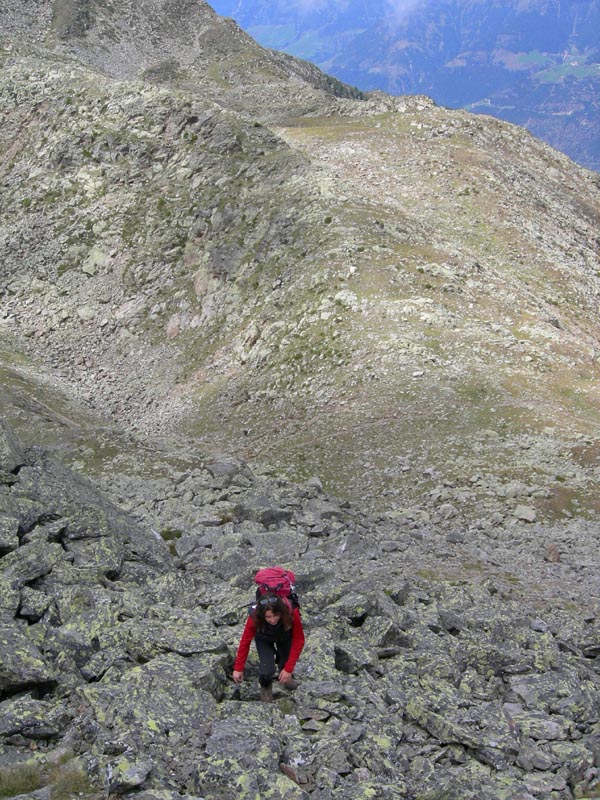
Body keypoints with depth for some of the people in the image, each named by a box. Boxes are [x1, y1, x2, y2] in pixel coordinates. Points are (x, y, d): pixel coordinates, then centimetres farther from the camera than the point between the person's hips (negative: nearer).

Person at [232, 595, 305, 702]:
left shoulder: (291, 614, -41)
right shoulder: (254, 617, -39)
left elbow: (298, 641, -28)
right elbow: (245, 641, -23)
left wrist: (288, 669, -27)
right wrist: (238, 668, -17)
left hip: (285, 637, 1)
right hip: (264, 639, -1)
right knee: (267, 670, -16)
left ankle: (286, 676, 29)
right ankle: (265, 685, 19)